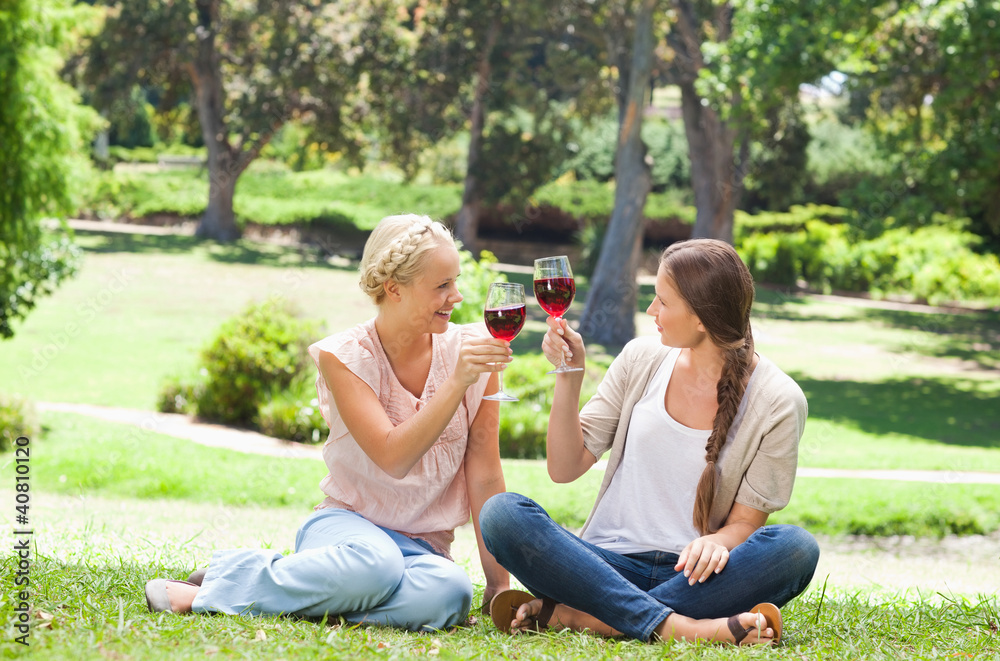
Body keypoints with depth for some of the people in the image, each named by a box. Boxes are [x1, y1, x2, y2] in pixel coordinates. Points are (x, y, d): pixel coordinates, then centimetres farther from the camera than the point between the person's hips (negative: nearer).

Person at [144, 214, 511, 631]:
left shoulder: (470, 350, -3)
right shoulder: (344, 357, -8)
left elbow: (485, 477, -1)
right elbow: (393, 458, -22)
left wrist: (499, 585, -4)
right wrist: (457, 382, -30)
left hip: (423, 546, 2)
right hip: (347, 524, -2)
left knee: (449, 593, -36)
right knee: (373, 564, -41)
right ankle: (227, 580, -19)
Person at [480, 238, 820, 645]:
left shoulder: (777, 401, -2)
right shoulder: (641, 360, 7)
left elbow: (746, 521, 0)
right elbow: (565, 468, 8)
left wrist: (717, 541, -23)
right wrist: (569, 375, -4)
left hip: (690, 578, -2)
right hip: (609, 563, 2)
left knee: (796, 548, -33)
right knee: (501, 514, -24)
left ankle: (572, 615, -33)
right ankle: (672, 625, -36)